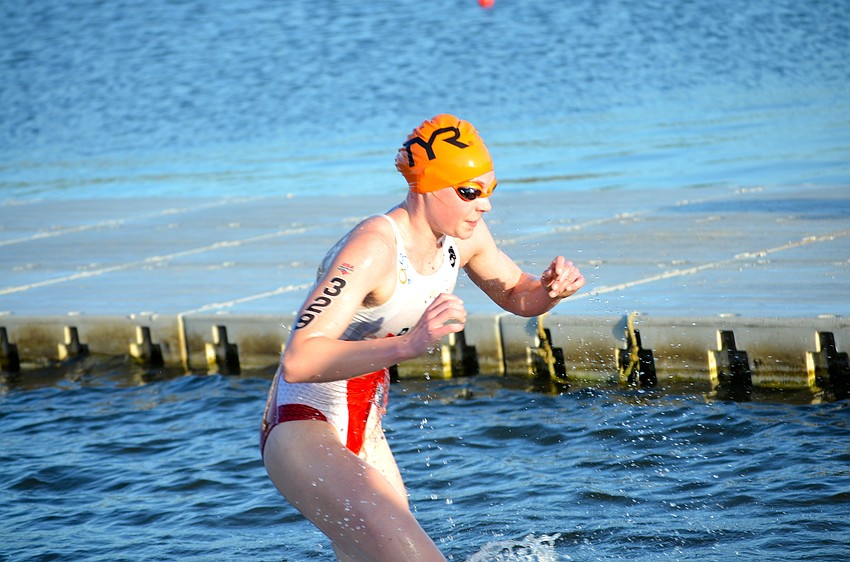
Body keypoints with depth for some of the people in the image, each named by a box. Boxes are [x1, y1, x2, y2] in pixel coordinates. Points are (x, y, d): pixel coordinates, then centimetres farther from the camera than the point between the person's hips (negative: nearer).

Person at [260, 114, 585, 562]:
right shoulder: (372, 249, -26)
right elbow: (298, 361, -37)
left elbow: (517, 297, 19)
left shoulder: (463, 236, -1)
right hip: (302, 433, -9)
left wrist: (550, 289, -6)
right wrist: (409, 344, -48)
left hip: (364, 434, 9)